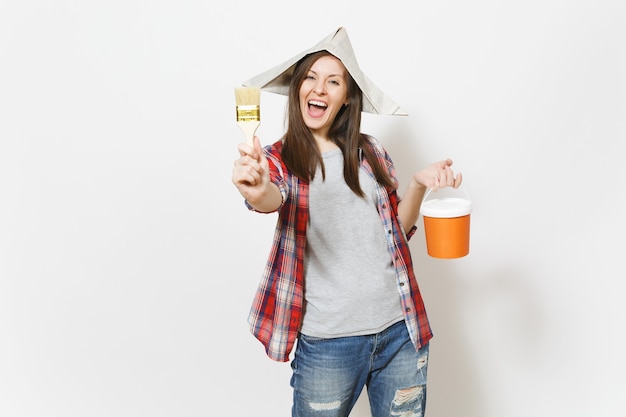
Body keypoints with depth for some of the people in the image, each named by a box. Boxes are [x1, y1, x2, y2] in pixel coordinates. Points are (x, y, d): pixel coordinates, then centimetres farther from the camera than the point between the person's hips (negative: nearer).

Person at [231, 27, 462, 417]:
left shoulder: (371, 152, 8)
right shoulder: (279, 158, 0)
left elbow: (398, 229, 13)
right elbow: (274, 197, -24)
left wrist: (418, 185, -4)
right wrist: (257, 191, -47)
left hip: (400, 329, 3)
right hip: (329, 340, -3)